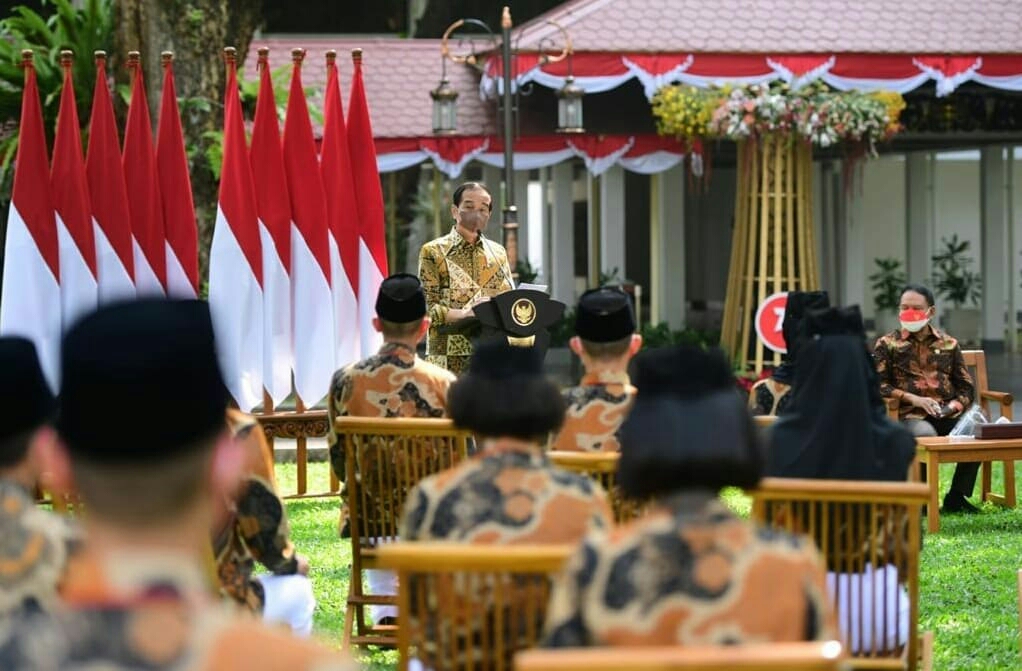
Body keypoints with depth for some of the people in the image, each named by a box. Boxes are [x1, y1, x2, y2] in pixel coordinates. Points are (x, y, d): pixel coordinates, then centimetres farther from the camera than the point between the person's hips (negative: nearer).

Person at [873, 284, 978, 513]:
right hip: (910, 416, -3)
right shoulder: (887, 344, 10)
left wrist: (954, 405, -4)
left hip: (947, 415, 3)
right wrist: (913, 399, -11)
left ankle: (957, 496, -13)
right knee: (925, 434, -38)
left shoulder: (948, 344, 18)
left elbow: (967, 388, 19)